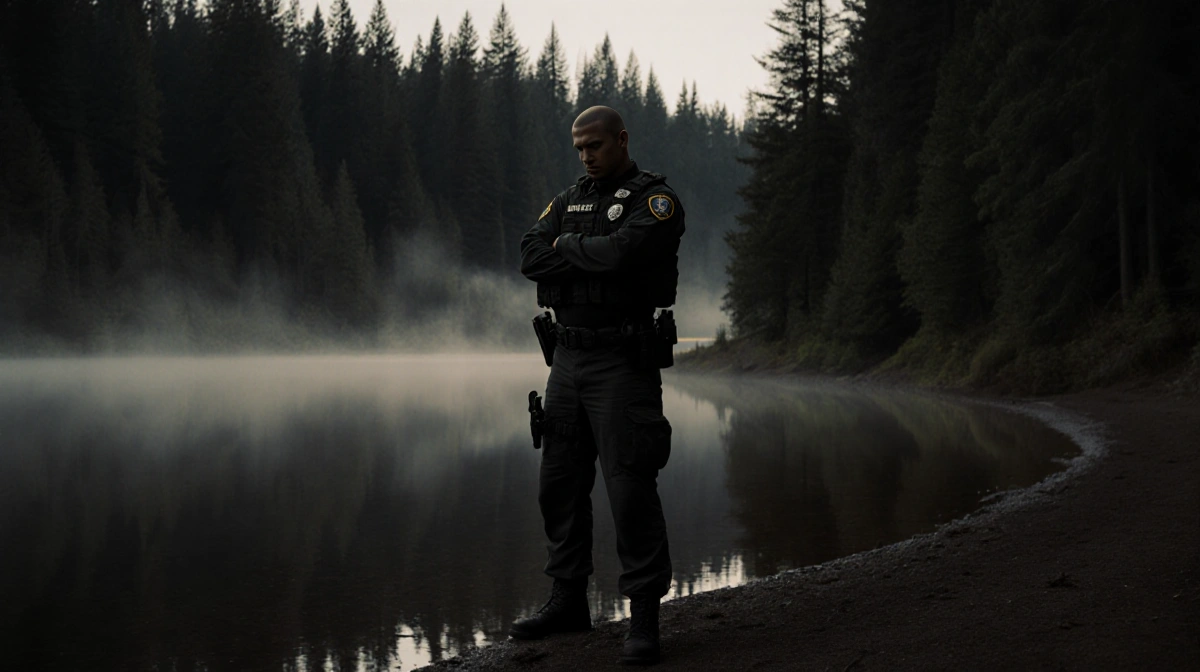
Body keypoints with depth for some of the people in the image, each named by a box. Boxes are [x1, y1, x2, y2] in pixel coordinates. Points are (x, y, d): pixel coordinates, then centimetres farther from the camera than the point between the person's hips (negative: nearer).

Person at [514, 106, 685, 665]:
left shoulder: (654, 199, -4)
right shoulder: (569, 200, 16)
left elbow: (624, 250, -22)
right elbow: (530, 257, 1)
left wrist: (568, 246, -5)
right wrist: (594, 257, -11)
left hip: (622, 361, -7)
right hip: (568, 356, 7)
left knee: (629, 489, -9)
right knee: (559, 483, 11)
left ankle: (644, 617, -3)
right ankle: (568, 602, 23)